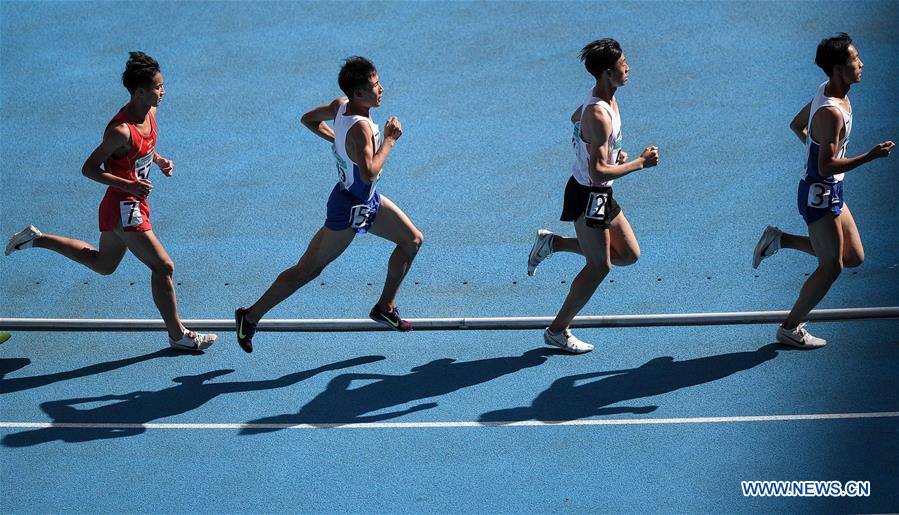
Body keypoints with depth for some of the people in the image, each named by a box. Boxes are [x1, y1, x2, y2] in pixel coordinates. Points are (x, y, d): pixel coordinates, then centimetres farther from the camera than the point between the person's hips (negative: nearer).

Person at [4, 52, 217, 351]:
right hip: (124, 206, -10)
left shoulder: (149, 113, 0)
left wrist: (159, 160, 2)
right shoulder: (121, 130, -27)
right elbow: (89, 169, -21)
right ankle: (177, 335, 9)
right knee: (163, 267, -4)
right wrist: (128, 185, -30)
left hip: (129, 206, 10)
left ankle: (36, 239, 34)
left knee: (102, 264, 27)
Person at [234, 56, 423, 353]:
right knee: (307, 270, 1)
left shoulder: (341, 106, -6)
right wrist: (389, 140, -29)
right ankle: (251, 317, 12)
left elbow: (308, 119, 10)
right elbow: (369, 172, -41)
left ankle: (385, 307, 26)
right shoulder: (361, 127, -32)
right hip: (350, 209, -9)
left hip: (367, 200, 9)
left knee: (413, 240, 15)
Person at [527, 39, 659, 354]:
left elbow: (575, 118, 24)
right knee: (599, 266, 1)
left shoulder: (604, 98, 1)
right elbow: (598, 172, -32)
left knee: (629, 254, 13)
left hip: (601, 196, 9)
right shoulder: (600, 115, -29)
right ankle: (557, 331, 15)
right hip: (588, 195, -9)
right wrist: (640, 163, -23)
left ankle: (553, 243, 19)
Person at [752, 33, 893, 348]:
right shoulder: (832, 113, -27)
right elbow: (826, 167, -27)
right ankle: (791, 328, 13)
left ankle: (780, 240, 19)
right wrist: (871, 156, -26)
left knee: (854, 258, 14)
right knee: (832, 266, 0)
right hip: (819, 195, -9)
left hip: (831, 193, 9)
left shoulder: (827, 90, 3)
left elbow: (796, 125, 17)